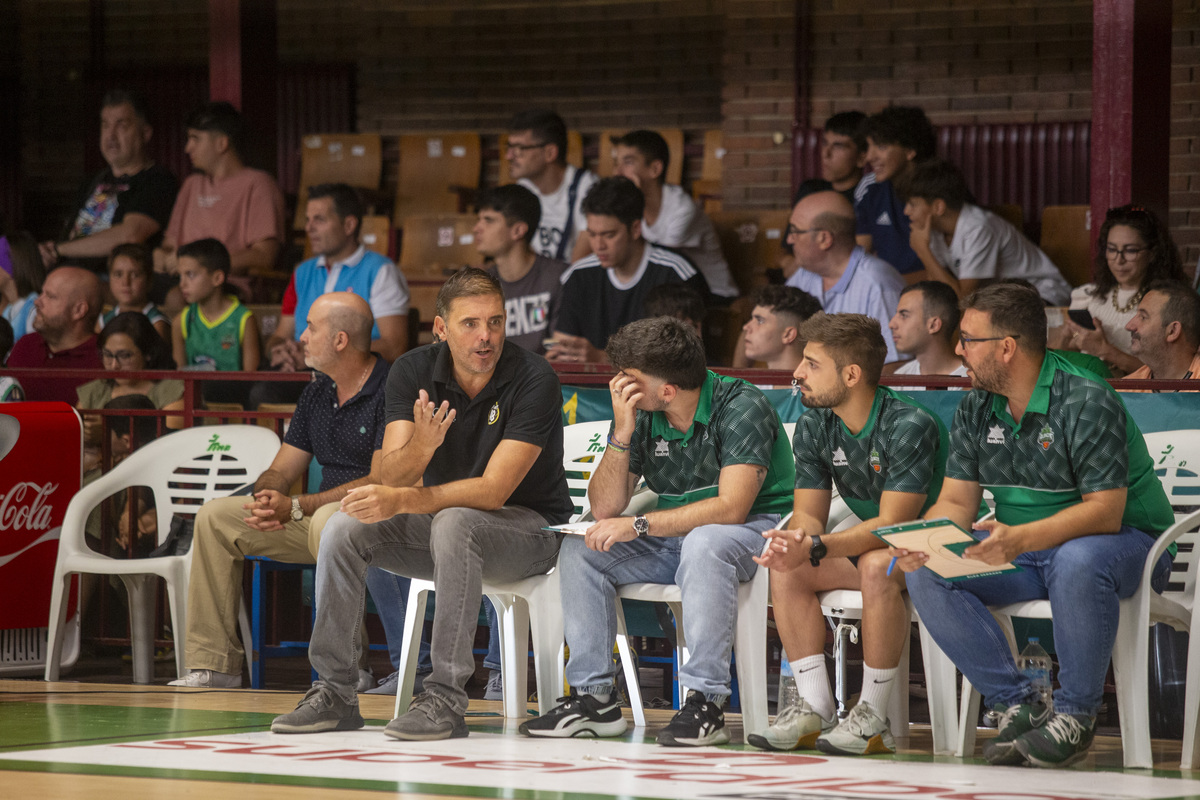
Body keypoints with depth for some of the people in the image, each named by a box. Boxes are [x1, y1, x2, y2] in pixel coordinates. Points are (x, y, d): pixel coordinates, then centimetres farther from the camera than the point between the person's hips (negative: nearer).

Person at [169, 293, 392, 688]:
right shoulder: (316, 393, 13)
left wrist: (295, 507, -24)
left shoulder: (389, 391, -15)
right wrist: (267, 499, -12)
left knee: (328, 521, -41)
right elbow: (280, 472, 14)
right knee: (214, 516, -1)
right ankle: (212, 663, -4)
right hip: (317, 516, 9)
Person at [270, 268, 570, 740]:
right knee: (344, 527, -19)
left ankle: (446, 699, -36)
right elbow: (392, 476, -13)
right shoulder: (413, 372, -6)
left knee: (452, 524, -37)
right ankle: (335, 692, -12)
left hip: (527, 528, -5)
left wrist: (404, 500, -37)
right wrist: (420, 446, -37)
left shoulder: (533, 379, -19)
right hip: (438, 524, 5)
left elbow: (493, 490, -26)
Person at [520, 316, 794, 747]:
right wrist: (622, 433, -17)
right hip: (673, 534, 7)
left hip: (754, 530, -7)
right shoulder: (638, 413, -1)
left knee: (704, 543, -39)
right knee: (579, 549, -10)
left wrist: (639, 525, -30)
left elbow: (731, 507, -29)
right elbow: (604, 508, -3)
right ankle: (594, 696, -12)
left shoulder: (740, 407, -19)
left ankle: (705, 701, -37)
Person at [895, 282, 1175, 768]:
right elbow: (956, 502, 4)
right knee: (927, 574, -18)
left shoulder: (1086, 401, -18)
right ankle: (1018, 706, -13)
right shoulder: (976, 408, 4)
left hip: (1125, 542, -6)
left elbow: (1105, 511, -26)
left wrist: (1021, 538, -41)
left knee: (1078, 561, -42)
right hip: (1020, 550, 7)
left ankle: (1074, 715, -23)